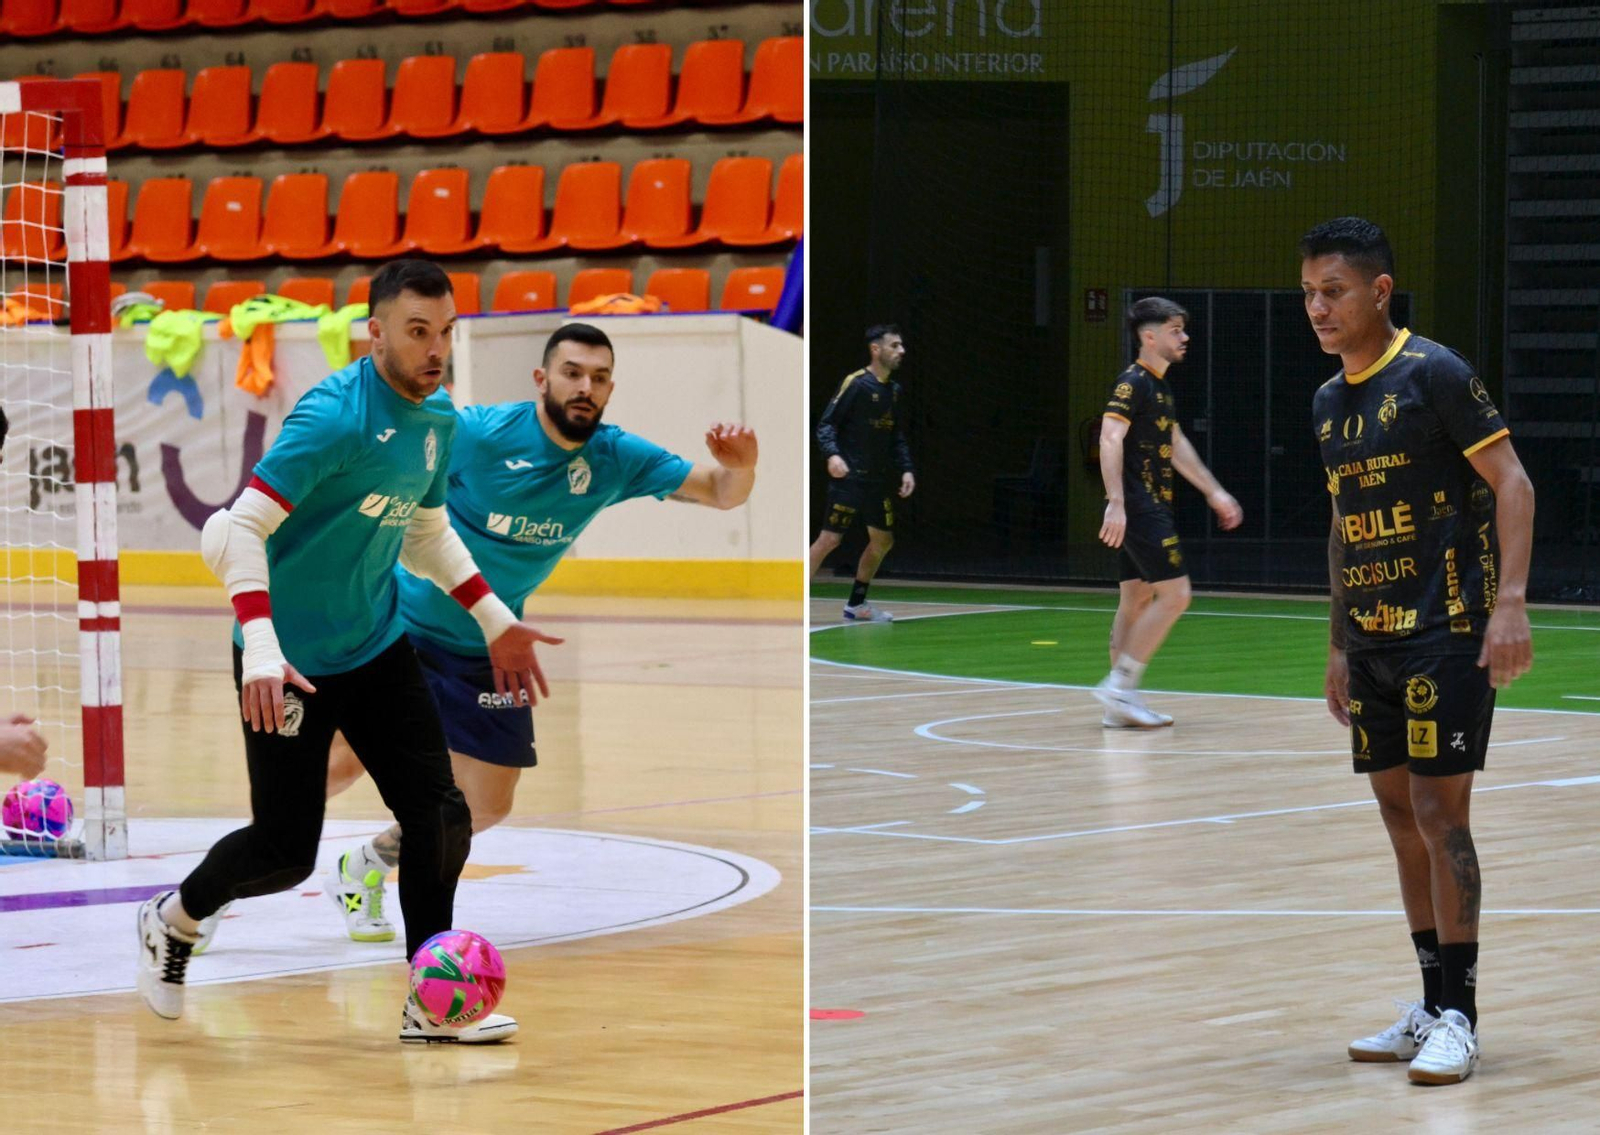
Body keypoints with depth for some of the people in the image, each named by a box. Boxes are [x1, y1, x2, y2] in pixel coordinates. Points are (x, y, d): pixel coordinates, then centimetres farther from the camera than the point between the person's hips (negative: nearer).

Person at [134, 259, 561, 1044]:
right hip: (292, 662, -7)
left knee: (441, 817, -5)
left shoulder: (439, 419, 2)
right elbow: (243, 527, -27)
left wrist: (495, 621, 16)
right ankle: (174, 921, 29)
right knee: (286, 851, -1)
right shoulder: (333, 416, -23)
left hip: (376, 649, 7)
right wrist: (261, 650, -37)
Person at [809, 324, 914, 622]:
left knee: (883, 541, 11)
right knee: (830, 539, -12)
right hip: (849, 478, -8)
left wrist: (906, 469, 9)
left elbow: (897, 437, 20)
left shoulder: (894, 390, 12)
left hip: (878, 480, 8)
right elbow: (825, 424, -13)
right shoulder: (856, 383, -11)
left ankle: (856, 604, 24)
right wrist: (832, 455, -28)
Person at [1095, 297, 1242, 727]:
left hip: (1152, 506, 10)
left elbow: (1176, 445, 29)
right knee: (1174, 594, -11)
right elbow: (1110, 438, -24)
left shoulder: (1159, 385, 18)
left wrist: (1214, 492, 30)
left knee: (1137, 599, 9)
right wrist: (1116, 503, -33)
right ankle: (1119, 684, -9)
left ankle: (1119, 703, 11)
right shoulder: (1132, 382, -13)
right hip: (1139, 507, -10)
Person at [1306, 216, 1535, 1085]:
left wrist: (1509, 601, -21)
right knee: (1399, 814, 8)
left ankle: (1458, 1015, -5)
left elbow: (1512, 482, -13)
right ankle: (1433, 1006, 16)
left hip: (1446, 630, -8)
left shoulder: (1432, 374, -11)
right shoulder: (1328, 403, 12)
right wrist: (1339, 644, 19)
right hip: (1373, 640, 8)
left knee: (1439, 812, -10)